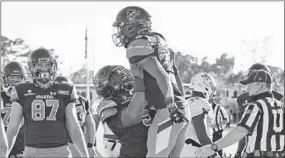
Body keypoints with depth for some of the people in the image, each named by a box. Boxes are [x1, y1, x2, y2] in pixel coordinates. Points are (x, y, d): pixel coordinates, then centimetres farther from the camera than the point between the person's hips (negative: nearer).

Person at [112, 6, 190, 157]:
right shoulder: (157, 39, 17)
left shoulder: (137, 45, -8)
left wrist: (171, 105, -24)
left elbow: (161, 76, -18)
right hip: (182, 110, 8)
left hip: (167, 113, -8)